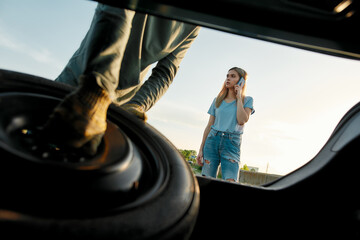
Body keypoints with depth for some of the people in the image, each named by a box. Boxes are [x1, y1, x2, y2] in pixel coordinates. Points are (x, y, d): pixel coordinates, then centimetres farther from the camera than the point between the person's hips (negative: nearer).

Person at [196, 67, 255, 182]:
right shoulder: (217, 100, 14)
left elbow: (242, 121, -11)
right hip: (212, 140, 3)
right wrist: (201, 149, 8)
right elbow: (209, 126, 13)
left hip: (232, 143, -2)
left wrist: (239, 97, -2)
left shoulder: (247, 100, 8)